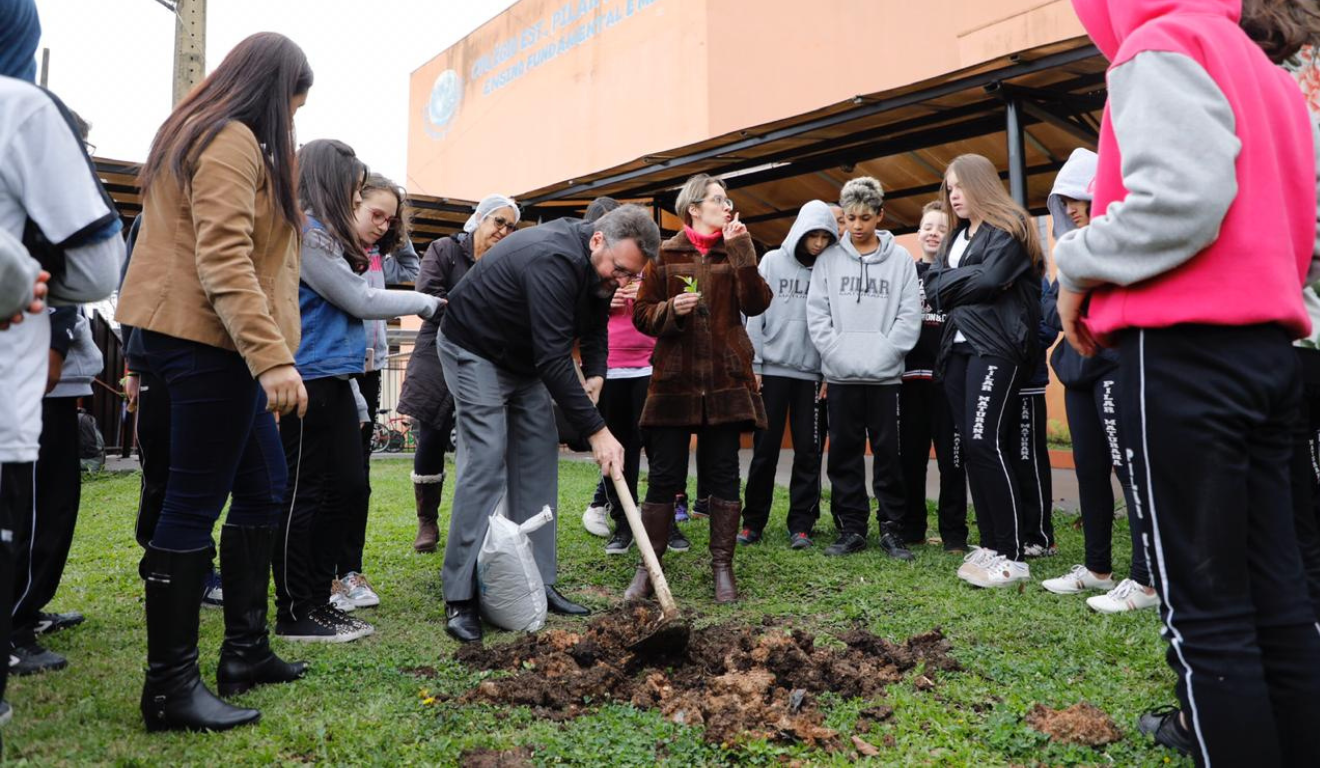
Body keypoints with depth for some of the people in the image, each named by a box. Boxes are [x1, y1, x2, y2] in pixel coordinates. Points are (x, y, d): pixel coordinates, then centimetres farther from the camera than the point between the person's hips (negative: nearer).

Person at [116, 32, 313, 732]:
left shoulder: (207, 137, 23)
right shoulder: (233, 141, -10)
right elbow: (224, 262, -21)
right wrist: (273, 357, -28)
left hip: (213, 343, 11)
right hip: (209, 340, -11)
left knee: (263, 486, 13)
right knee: (194, 505, -6)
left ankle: (245, 649, 22)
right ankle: (169, 688, 3)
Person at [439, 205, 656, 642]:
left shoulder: (598, 266, -7)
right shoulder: (554, 260, -35)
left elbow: (594, 322, 11)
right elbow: (553, 358, -37)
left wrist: (595, 373, -6)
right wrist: (596, 430, -35)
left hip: (524, 357, 9)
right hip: (474, 350, -9)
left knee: (539, 457, 2)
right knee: (485, 462, -16)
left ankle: (537, 583, 7)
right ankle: (460, 598, -10)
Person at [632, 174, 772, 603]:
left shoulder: (735, 253, 11)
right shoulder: (665, 255, 6)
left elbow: (757, 304, -5)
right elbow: (642, 314, 5)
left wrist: (741, 249, -9)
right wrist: (671, 309, -14)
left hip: (726, 380, 2)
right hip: (674, 380, -1)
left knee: (724, 476, 5)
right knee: (664, 476, 1)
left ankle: (722, 568, 16)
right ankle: (648, 568, 12)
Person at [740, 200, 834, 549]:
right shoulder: (772, 262, 3)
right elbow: (755, 314, 1)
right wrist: (753, 365, -4)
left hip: (812, 374, 1)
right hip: (773, 369, -1)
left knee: (808, 451, 3)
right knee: (765, 449, 3)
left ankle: (801, 524, 12)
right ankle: (753, 521, 13)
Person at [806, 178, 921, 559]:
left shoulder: (901, 258, 5)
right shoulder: (829, 259, 7)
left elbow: (910, 317, -1)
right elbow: (816, 313, 3)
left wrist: (880, 356, -11)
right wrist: (838, 354, -9)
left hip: (885, 375, -1)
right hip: (840, 375, 1)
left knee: (889, 453, 3)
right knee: (844, 453, 5)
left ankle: (892, 528, 12)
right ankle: (851, 528, 14)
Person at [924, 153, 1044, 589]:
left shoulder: (1007, 228, -2)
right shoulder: (955, 237, 22)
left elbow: (990, 280, -17)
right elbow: (934, 288, 11)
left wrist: (951, 284, -2)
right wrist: (968, 279, -5)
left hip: (996, 346, -8)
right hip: (958, 347, 8)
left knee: (986, 442, -15)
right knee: (972, 445, 5)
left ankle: (1013, 556, -10)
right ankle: (990, 544, 11)